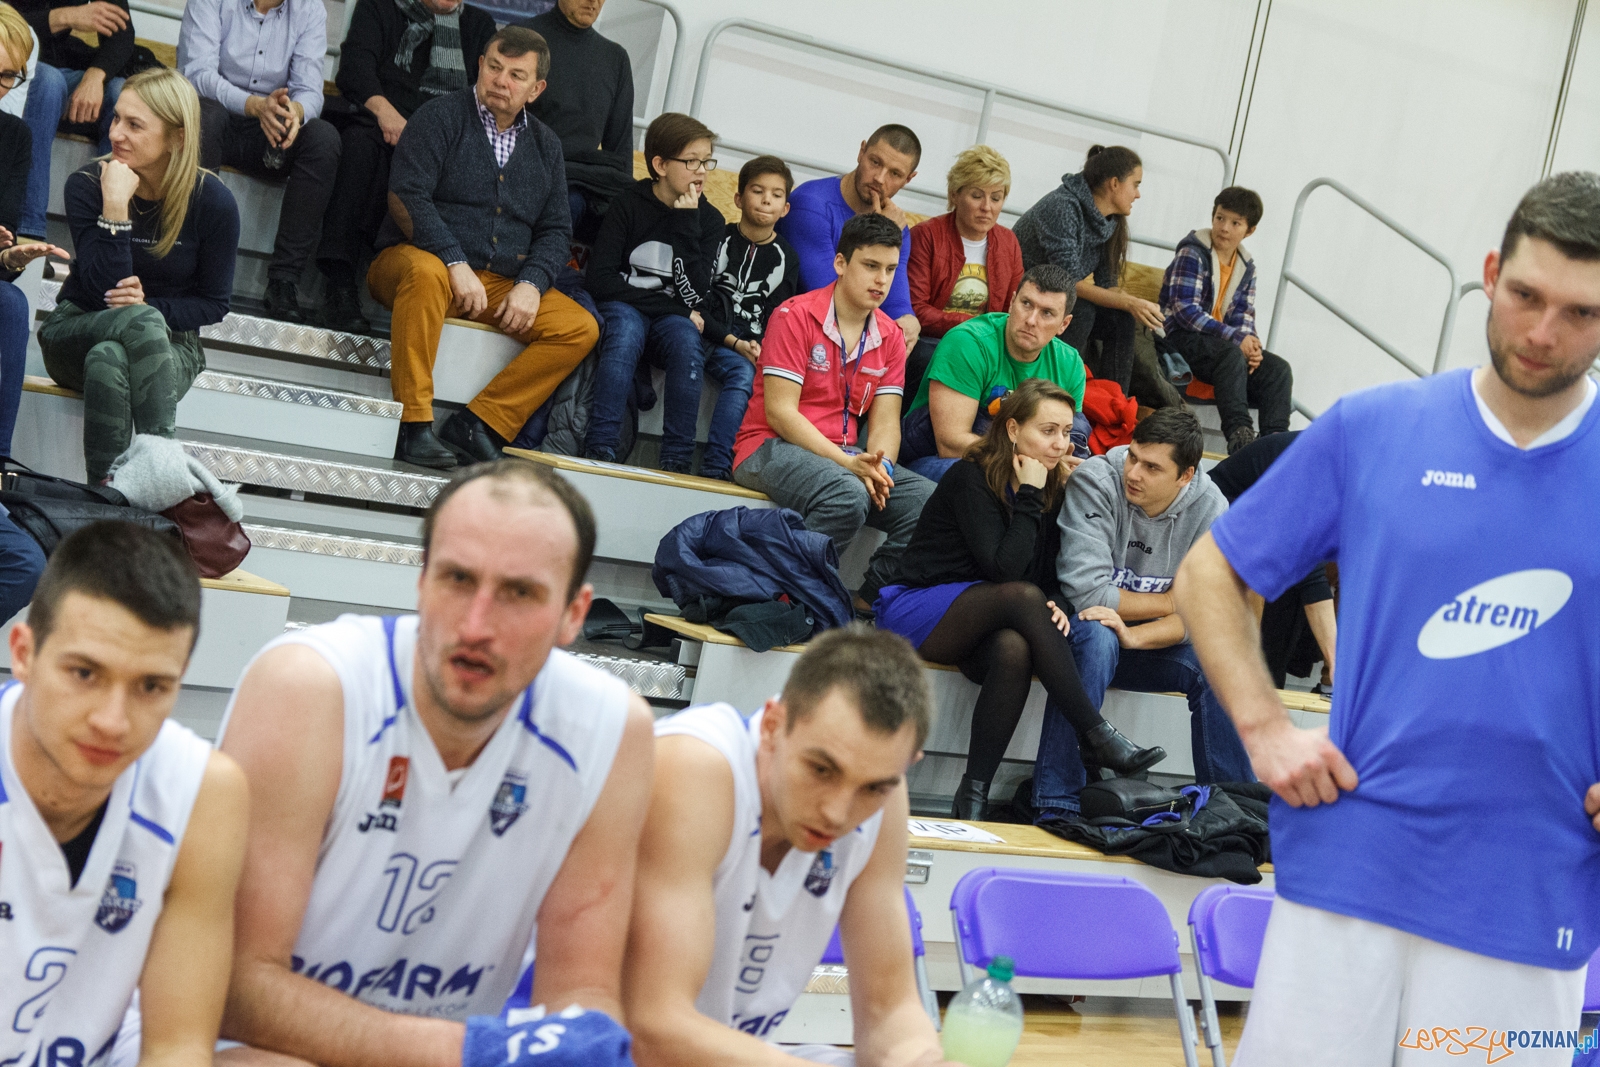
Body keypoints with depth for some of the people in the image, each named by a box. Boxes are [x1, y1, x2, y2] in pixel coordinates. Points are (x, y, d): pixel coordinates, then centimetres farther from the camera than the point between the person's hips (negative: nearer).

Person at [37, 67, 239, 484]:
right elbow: (103, 290, -20)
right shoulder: (86, 185, -11)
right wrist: (115, 207, -29)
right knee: (140, 321, -36)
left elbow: (214, 302, -2)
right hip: (78, 334, 0)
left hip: (168, 343, 0)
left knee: (108, 358, -36)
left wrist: (149, 306, -20)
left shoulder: (213, 201, -11)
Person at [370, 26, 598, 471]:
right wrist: (456, 265, -22)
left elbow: (555, 230, 13)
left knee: (581, 328, -15)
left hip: (501, 283, 5)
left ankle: (477, 423, -19)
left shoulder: (545, 146, 16)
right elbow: (406, 197, -12)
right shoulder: (441, 117, -1)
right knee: (426, 273, -40)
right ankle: (413, 425, -37)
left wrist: (531, 284, -7)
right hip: (424, 258, -5)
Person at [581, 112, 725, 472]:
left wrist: (686, 225, -12)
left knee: (687, 340, -31)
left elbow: (696, 297, -7)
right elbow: (599, 278, -10)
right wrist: (673, 306, -12)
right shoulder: (628, 204, -2)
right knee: (625, 329, -35)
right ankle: (601, 451, -40)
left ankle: (677, 461, -34)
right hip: (623, 308, -2)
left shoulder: (709, 220, 5)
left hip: (670, 320, 2)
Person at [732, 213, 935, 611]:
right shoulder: (796, 316, -8)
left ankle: (865, 605, -7)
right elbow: (780, 412, -14)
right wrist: (847, 463, -23)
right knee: (847, 497, -37)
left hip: (846, 456, 6)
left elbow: (885, 421, 6)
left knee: (931, 501, -18)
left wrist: (877, 467, -18)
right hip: (771, 447, -6)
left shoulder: (890, 337, 10)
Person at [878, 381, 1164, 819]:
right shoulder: (972, 477, -14)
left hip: (978, 624, 5)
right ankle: (1097, 737, -32)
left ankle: (973, 796, -30)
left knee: (1014, 648, -34)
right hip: (917, 609, -5)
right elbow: (1004, 567, -24)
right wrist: (1029, 496, -19)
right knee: (1023, 596, -34)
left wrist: (1052, 604, -14)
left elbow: (1047, 577, 8)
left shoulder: (1052, 487, 6)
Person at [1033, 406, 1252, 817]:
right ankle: (1054, 806, -33)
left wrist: (1133, 635, -30)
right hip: (1080, 628, -3)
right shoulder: (1095, 481, -21)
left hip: (1151, 646, 3)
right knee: (1096, 634, -36)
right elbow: (1088, 592, -27)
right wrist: (1174, 601, -15)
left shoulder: (1210, 509, -10)